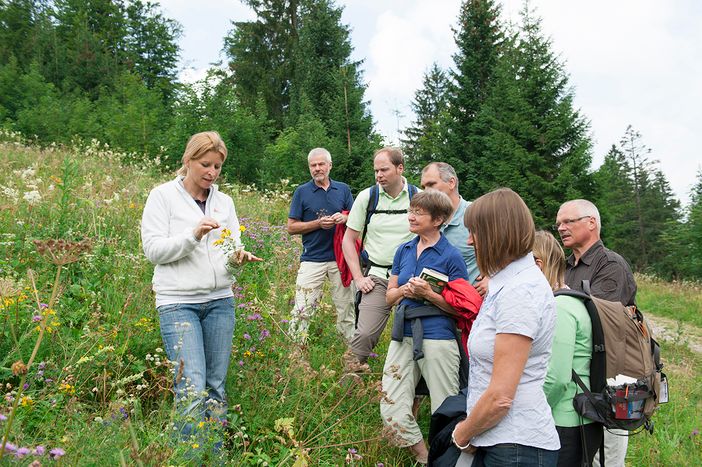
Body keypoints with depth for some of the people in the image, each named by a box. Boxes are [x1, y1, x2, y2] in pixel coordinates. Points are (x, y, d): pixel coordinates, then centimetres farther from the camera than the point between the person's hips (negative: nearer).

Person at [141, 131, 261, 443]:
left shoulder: (224, 201, 12)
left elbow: (234, 248, 13)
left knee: (216, 386, 8)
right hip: (178, 303, -4)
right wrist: (193, 235, -19)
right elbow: (153, 249, -6)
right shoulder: (163, 196, 0)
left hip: (220, 300, 4)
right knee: (192, 387, -13)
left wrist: (238, 255, -11)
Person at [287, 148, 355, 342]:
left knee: (346, 307, 9)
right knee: (302, 310, -5)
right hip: (312, 259, -2)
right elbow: (291, 227, 1)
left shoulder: (343, 189, 9)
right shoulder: (302, 192, 2)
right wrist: (318, 223, -13)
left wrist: (344, 218, -11)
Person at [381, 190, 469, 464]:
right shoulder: (403, 250, 10)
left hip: (437, 337, -5)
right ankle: (423, 459, 22)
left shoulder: (451, 256, -5)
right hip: (403, 335, 5)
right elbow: (389, 296, 13)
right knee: (391, 410, 3)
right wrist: (403, 290, -8)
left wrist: (429, 294, -18)